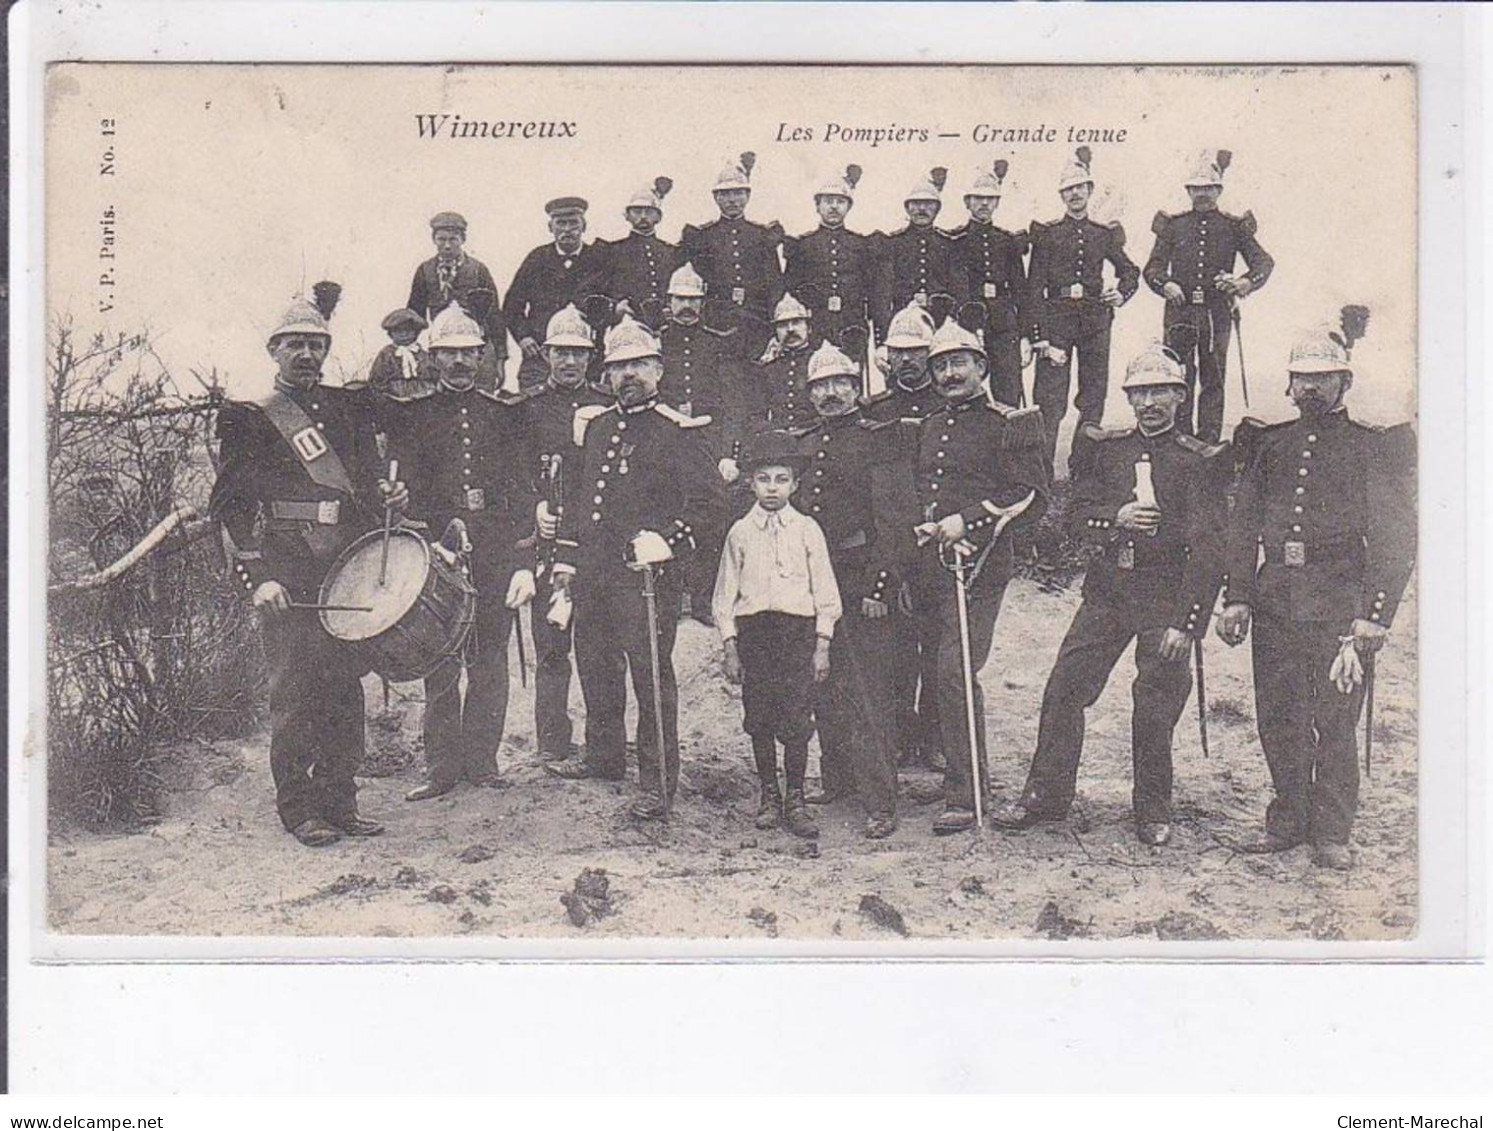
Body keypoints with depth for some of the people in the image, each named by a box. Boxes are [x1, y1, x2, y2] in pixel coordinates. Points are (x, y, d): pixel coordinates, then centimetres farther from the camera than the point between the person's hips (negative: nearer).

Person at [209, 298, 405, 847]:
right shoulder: (247, 417, 3)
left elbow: (369, 483, 24)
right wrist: (256, 577, -13)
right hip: (286, 569, -5)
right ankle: (299, 808, 5)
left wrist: (388, 495, 0)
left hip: (349, 562, 5)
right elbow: (230, 505, -3)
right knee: (293, 687, -4)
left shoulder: (350, 408, 18)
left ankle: (340, 801, 16)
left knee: (346, 683, 7)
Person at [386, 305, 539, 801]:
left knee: (490, 662, 5)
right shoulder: (412, 415, 7)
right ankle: (442, 766, 7)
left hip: (496, 553, 1)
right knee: (440, 664, -1)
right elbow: (405, 491, 1)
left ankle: (482, 760, 16)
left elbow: (523, 490, 7)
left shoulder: (507, 412, 11)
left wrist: (524, 562, -2)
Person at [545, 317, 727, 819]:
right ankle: (604, 755, 36)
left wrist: (664, 540, -21)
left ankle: (658, 782, 1)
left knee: (651, 675, -5)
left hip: (646, 575, -7)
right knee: (595, 665, 18)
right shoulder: (594, 426, 16)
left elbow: (708, 504, -10)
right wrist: (565, 558, 20)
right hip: (592, 575, 7)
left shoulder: (676, 433, -4)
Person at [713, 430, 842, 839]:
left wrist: (822, 647, 1)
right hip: (752, 629, 1)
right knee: (759, 718, 5)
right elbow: (725, 594, 9)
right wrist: (730, 648, 4)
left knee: (795, 719, -4)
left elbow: (825, 592, 5)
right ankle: (768, 795, 19)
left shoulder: (807, 530, 4)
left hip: (798, 629, -1)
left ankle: (795, 801, 7)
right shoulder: (740, 533, 6)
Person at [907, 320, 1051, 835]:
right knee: (946, 672, 10)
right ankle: (962, 776, 22)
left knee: (956, 671, -15)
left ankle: (964, 796, -11)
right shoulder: (928, 428, 20)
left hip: (977, 565, -7)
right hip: (928, 566, 7)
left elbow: (1033, 497, -8)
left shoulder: (1011, 424, -1)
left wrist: (967, 521, -15)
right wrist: (922, 528, 12)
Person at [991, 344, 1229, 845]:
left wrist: (1187, 622, -16)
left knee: (1156, 707, 2)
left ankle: (1153, 812, 19)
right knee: (1064, 689, 2)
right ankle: (1045, 796, 14)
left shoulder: (1200, 461, -4)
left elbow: (1208, 549, -9)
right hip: (1107, 587, 4)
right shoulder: (1104, 449, 9)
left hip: (1165, 596, -4)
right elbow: (1077, 516, 7)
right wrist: (1117, 517, -15)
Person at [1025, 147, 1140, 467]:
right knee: (1049, 397, -8)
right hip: (1056, 319, -3)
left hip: (1096, 320, 3)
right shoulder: (1046, 233, 2)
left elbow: (1130, 270, 21)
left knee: (1094, 394, 7)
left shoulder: (1105, 233, 10)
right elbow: (1034, 287, -2)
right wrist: (1038, 336, -11)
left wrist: (1122, 294, -4)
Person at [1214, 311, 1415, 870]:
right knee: (1278, 719, 7)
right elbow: (1242, 525, 14)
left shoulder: (1374, 444, 3)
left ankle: (1331, 830, 11)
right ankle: (1288, 818, 22)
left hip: (1340, 604, -3)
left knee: (1336, 720, 0)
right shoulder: (1269, 442, 14)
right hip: (1275, 600, 4)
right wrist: (1236, 598, 5)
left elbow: (1395, 536, -2)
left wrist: (1373, 614, -11)